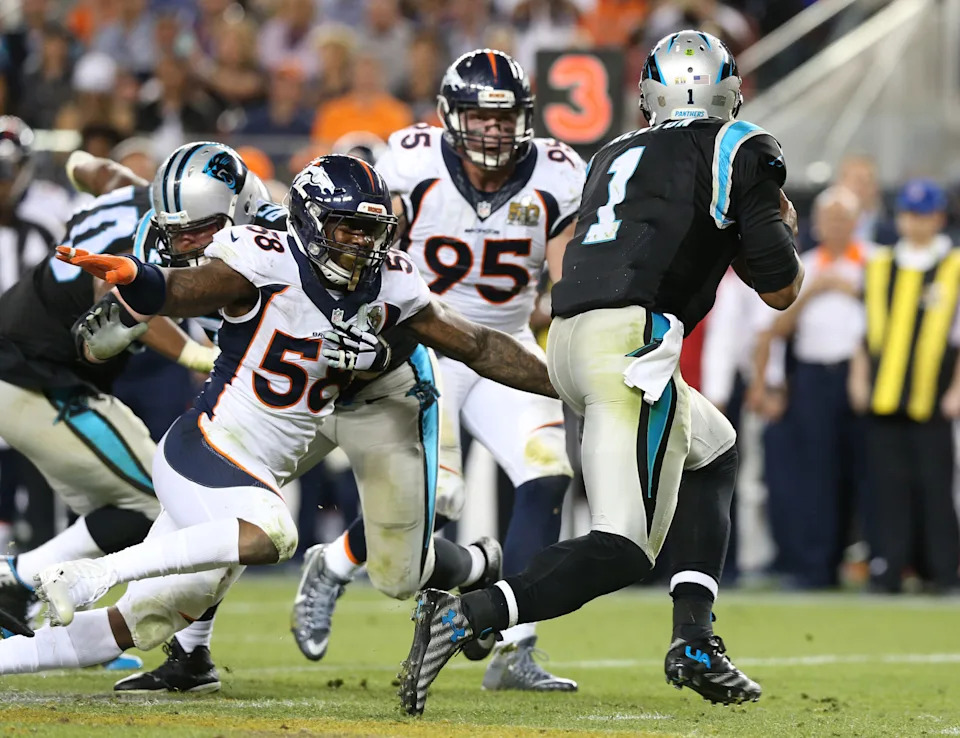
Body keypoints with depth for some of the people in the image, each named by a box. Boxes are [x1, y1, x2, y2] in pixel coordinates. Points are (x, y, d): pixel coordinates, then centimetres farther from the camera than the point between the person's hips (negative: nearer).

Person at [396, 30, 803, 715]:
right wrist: (781, 228, 26)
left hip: (568, 339, 8)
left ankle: (695, 642, 18)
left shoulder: (616, 156, 24)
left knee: (714, 449, 29)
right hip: (632, 341, -8)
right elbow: (780, 287, 6)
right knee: (624, 550, -10)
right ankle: (464, 617, -28)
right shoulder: (740, 152, 7)